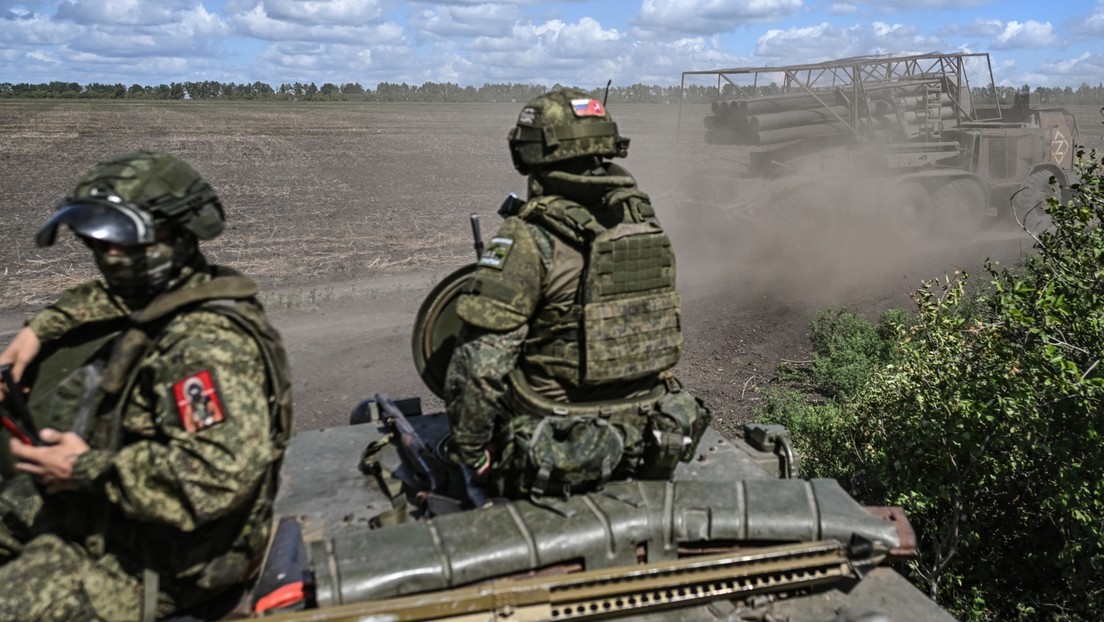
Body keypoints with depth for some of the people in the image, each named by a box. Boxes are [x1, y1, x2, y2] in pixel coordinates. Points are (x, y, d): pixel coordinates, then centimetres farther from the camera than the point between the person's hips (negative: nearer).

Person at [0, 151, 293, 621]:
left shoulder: (207, 345, -29)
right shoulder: (163, 297, 2)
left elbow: (217, 475, -40)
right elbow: (109, 296, 28)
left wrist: (86, 470, -29)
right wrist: (39, 329, 11)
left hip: (149, 564, -10)